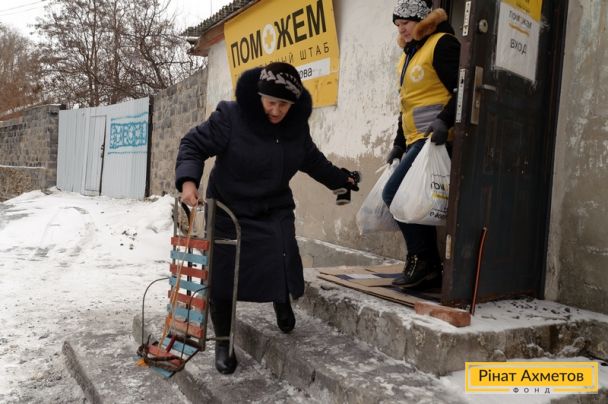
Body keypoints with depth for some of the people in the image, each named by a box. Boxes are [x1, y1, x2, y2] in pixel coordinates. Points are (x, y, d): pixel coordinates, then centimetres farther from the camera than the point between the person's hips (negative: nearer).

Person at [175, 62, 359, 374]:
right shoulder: (231, 116, -20)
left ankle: (282, 302, 32)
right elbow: (193, 144, -14)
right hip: (229, 211, -2)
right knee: (222, 277, 1)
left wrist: (339, 178, 24)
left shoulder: (297, 126, -4)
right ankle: (223, 343, 23)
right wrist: (188, 179, -31)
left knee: (282, 265, -8)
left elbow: (311, 160, 15)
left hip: (275, 211, 3)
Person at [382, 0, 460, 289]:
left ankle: (420, 258, -4)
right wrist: (399, 144, 23)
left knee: (394, 192, -15)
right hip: (415, 140, 9)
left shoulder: (442, 44, -3)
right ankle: (431, 269, 12)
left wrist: (444, 120, -26)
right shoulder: (408, 54, 24)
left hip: (433, 137, -9)